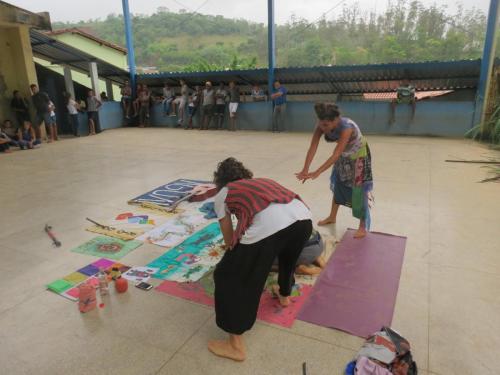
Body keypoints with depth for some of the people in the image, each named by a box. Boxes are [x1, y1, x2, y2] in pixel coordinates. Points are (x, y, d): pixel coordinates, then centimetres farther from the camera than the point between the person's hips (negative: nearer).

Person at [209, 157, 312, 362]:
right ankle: (284, 295, 62)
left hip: (268, 226, -5)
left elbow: (229, 239, 32)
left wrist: (237, 254, 54)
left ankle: (235, 345, 24)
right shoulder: (263, 181, 39)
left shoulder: (222, 195, 26)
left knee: (229, 277, 15)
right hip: (303, 217, 6)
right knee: (287, 253, 40)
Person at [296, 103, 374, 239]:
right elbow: (312, 148, -31)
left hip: (359, 155, -6)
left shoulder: (346, 127, -41)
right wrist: (305, 169, -44)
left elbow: (336, 154, -45)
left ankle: (363, 226, 8)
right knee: (338, 185, 15)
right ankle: (332, 217, 33)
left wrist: (317, 172, -52)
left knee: (359, 189, -5)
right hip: (344, 155, 6)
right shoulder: (321, 126, -25)